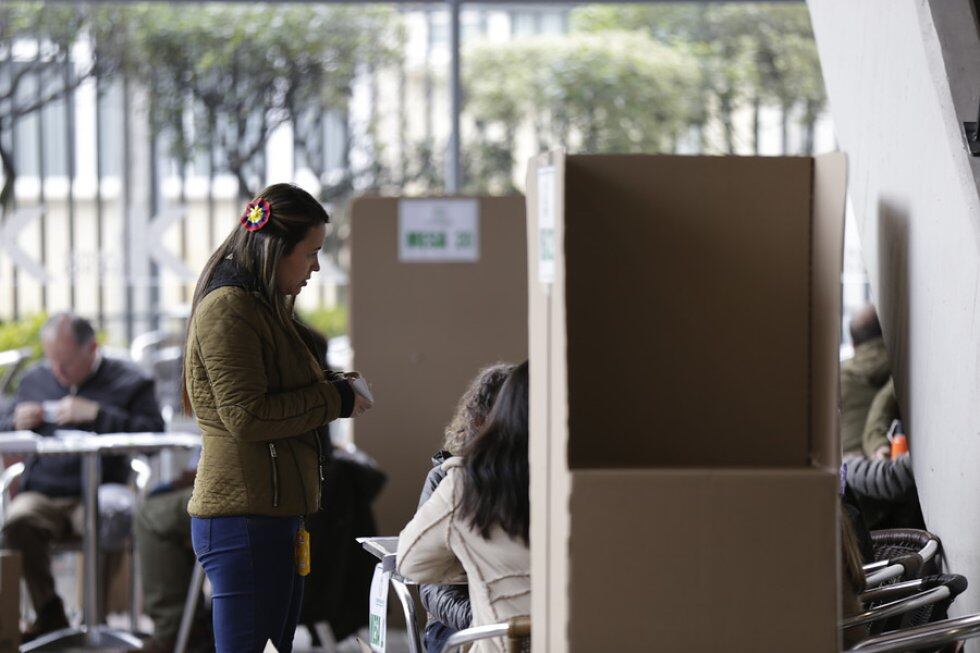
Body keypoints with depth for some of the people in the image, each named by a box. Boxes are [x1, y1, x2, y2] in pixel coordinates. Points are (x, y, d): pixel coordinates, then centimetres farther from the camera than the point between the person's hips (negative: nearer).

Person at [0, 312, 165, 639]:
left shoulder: (129, 381, 5)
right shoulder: (35, 379, 19)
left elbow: (154, 434, -9)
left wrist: (96, 415, -16)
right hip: (41, 494, 3)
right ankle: (49, 613, -17)